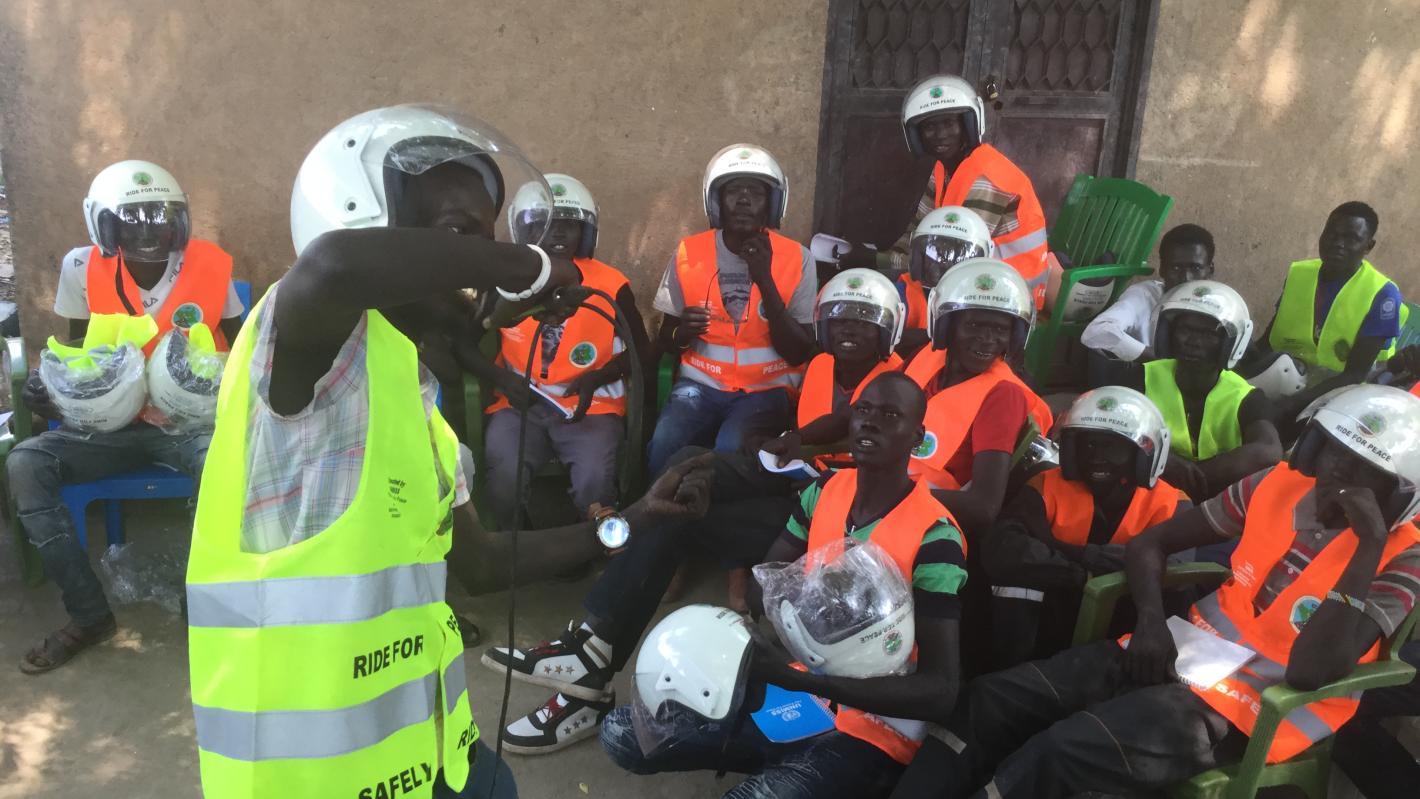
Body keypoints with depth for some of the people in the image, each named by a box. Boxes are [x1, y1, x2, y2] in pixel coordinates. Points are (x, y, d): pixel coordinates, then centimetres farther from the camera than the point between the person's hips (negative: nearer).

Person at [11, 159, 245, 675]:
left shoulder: (210, 267, -8)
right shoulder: (84, 269, -4)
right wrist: (52, 386, -12)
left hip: (190, 422, -3)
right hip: (115, 425, 3)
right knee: (26, 463, -19)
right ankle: (89, 614, -10)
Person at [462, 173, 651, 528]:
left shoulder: (610, 285, 0)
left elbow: (640, 350, 9)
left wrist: (594, 380, -9)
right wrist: (504, 379, -9)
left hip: (592, 407, -1)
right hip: (521, 405, 1)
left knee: (594, 479, -30)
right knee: (505, 477, -28)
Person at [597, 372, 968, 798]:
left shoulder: (934, 538, -20)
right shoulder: (824, 491, 0)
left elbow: (940, 690, -24)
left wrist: (799, 680, -32)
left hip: (867, 733, -6)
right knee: (622, 733, -1)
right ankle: (777, 760, 12)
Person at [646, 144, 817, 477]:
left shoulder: (796, 259, -3)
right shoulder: (689, 254, 2)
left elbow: (798, 354, -8)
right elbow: (664, 343, 11)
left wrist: (765, 281, -17)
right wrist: (681, 333, -15)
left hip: (766, 390, -1)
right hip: (701, 384, 2)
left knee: (730, 449, -32)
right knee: (663, 448, -27)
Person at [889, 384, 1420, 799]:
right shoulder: (1280, 485, 5)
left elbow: (1310, 672, -24)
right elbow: (1149, 544, 11)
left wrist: (1369, 544, -24)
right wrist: (1151, 622, -7)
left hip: (1246, 705, -6)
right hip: (1184, 656, 6)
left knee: (1059, 752, -28)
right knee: (993, 698, -10)